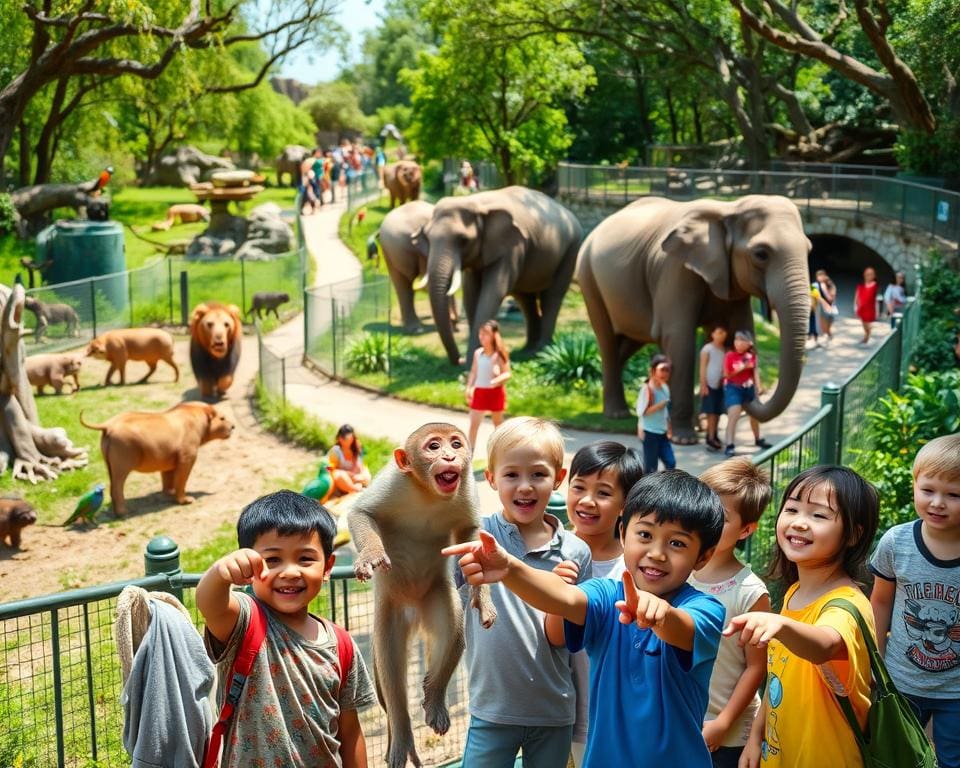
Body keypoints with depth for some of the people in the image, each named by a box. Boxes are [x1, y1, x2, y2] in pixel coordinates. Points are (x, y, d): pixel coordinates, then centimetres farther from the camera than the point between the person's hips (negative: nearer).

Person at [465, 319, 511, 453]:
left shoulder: (499, 354, -10)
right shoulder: (478, 353, 2)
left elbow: (507, 373, -12)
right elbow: (473, 372, 8)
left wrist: (497, 379, -32)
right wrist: (469, 389, 0)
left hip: (495, 391, -3)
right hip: (480, 391, 3)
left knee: (498, 423, 13)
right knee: (474, 423, -3)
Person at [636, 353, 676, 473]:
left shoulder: (665, 388, 7)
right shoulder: (647, 388, -16)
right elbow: (641, 411, -20)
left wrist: (669, 429, 16)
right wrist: (660, 405, -22)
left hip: (662, 432, 7)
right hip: (650, 432, -7)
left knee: (671, 463, 3)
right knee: (651, 465, 0)